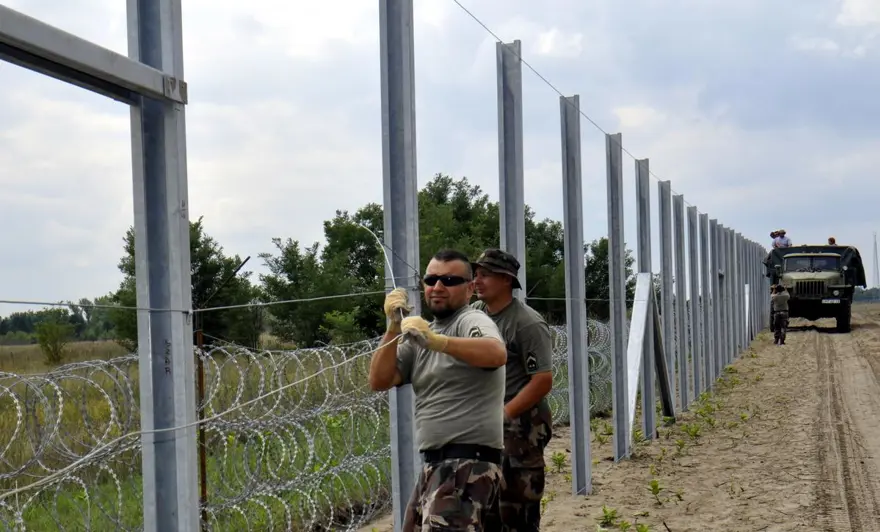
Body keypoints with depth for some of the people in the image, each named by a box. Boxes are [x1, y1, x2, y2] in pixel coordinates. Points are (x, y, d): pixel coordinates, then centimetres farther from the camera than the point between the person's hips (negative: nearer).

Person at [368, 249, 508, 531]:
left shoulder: (471, 320, -6)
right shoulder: (420, 334, 18)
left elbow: (497, 354, -30)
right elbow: (379, 381, 6)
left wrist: (436, 341, -41)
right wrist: (394, 328, -6)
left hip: (469, 462, -9)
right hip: (435, 463, 9)